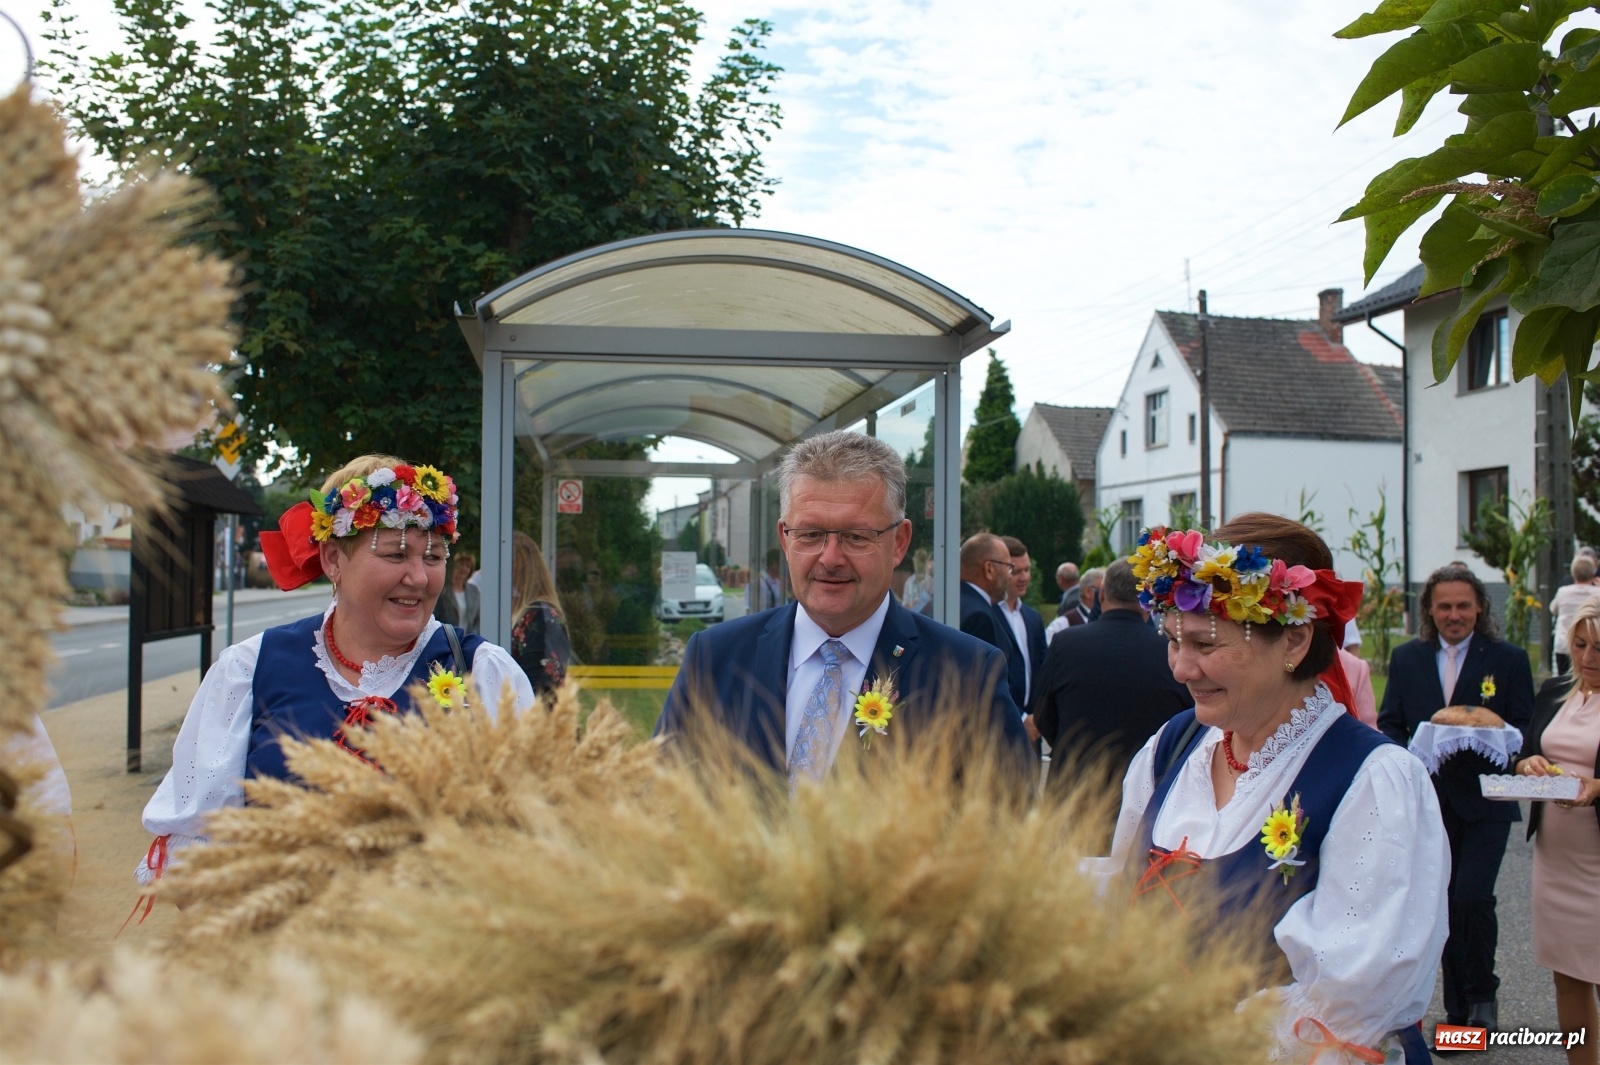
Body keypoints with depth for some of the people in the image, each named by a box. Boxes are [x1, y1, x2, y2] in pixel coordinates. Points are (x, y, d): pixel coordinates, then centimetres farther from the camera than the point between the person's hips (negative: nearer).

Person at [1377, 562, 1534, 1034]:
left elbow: (1525, 730, -1)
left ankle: (1481, 996, 11)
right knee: (1445, 904, 9)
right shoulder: (1406, 658, 7)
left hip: (1485, 803, -2)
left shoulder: (1508, 660, 1)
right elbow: (1389, 724, 7)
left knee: (1472, 897, -13)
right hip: (1428, 800, 3)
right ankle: (1457, 1008, 22)